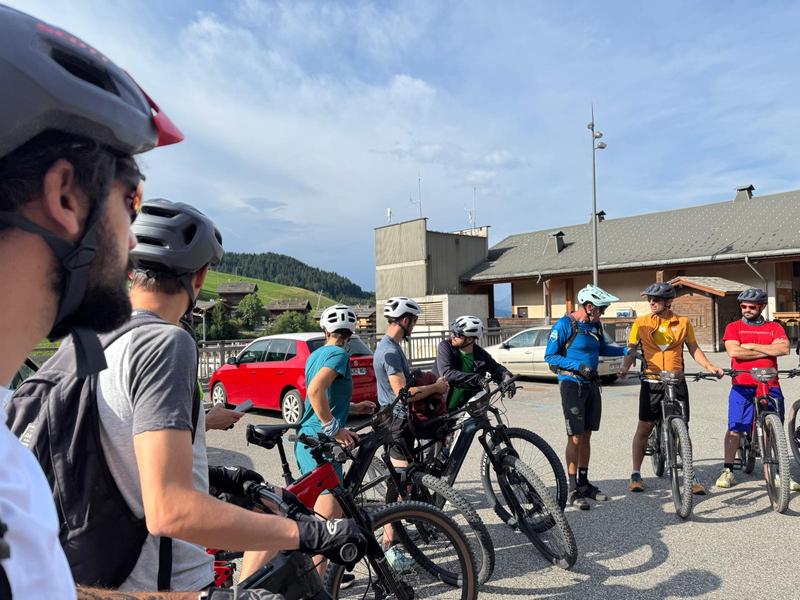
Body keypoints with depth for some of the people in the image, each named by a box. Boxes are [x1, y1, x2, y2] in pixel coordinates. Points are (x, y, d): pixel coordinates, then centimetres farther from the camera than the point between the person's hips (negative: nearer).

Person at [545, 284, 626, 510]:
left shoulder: (595, 325, 8)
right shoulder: (564, 325, -14)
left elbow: (602, 349, 23)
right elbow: (550, 356, -14)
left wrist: (626, 351, 10)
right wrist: (578, 366, -23)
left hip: (591, 383, 7)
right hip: (572, 383, -7)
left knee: (586, 435, 13)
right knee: (575, 437, -4)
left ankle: (584, 483, 25)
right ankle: (573, 490, 5)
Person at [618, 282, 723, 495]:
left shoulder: (683, 323, 5)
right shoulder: (641, 323, 1)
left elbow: (693, 348, 12)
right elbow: (631, 349, -1)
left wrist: (709, 366, -3)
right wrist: (625, 367, -18)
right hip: (651, 382, -1)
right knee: (643, 429, 4)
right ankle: (636, 474, 15)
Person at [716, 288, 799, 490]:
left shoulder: (774, 327, 11)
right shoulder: (733, 327, 6)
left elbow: (784, 349, -7)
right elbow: (734, 351, -10)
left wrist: (752, 346, -10)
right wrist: (768, 351, -6)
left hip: (770, 386, 2)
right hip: (742, 387, -1)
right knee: (734, 428, -2)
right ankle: (728, 470, 8)